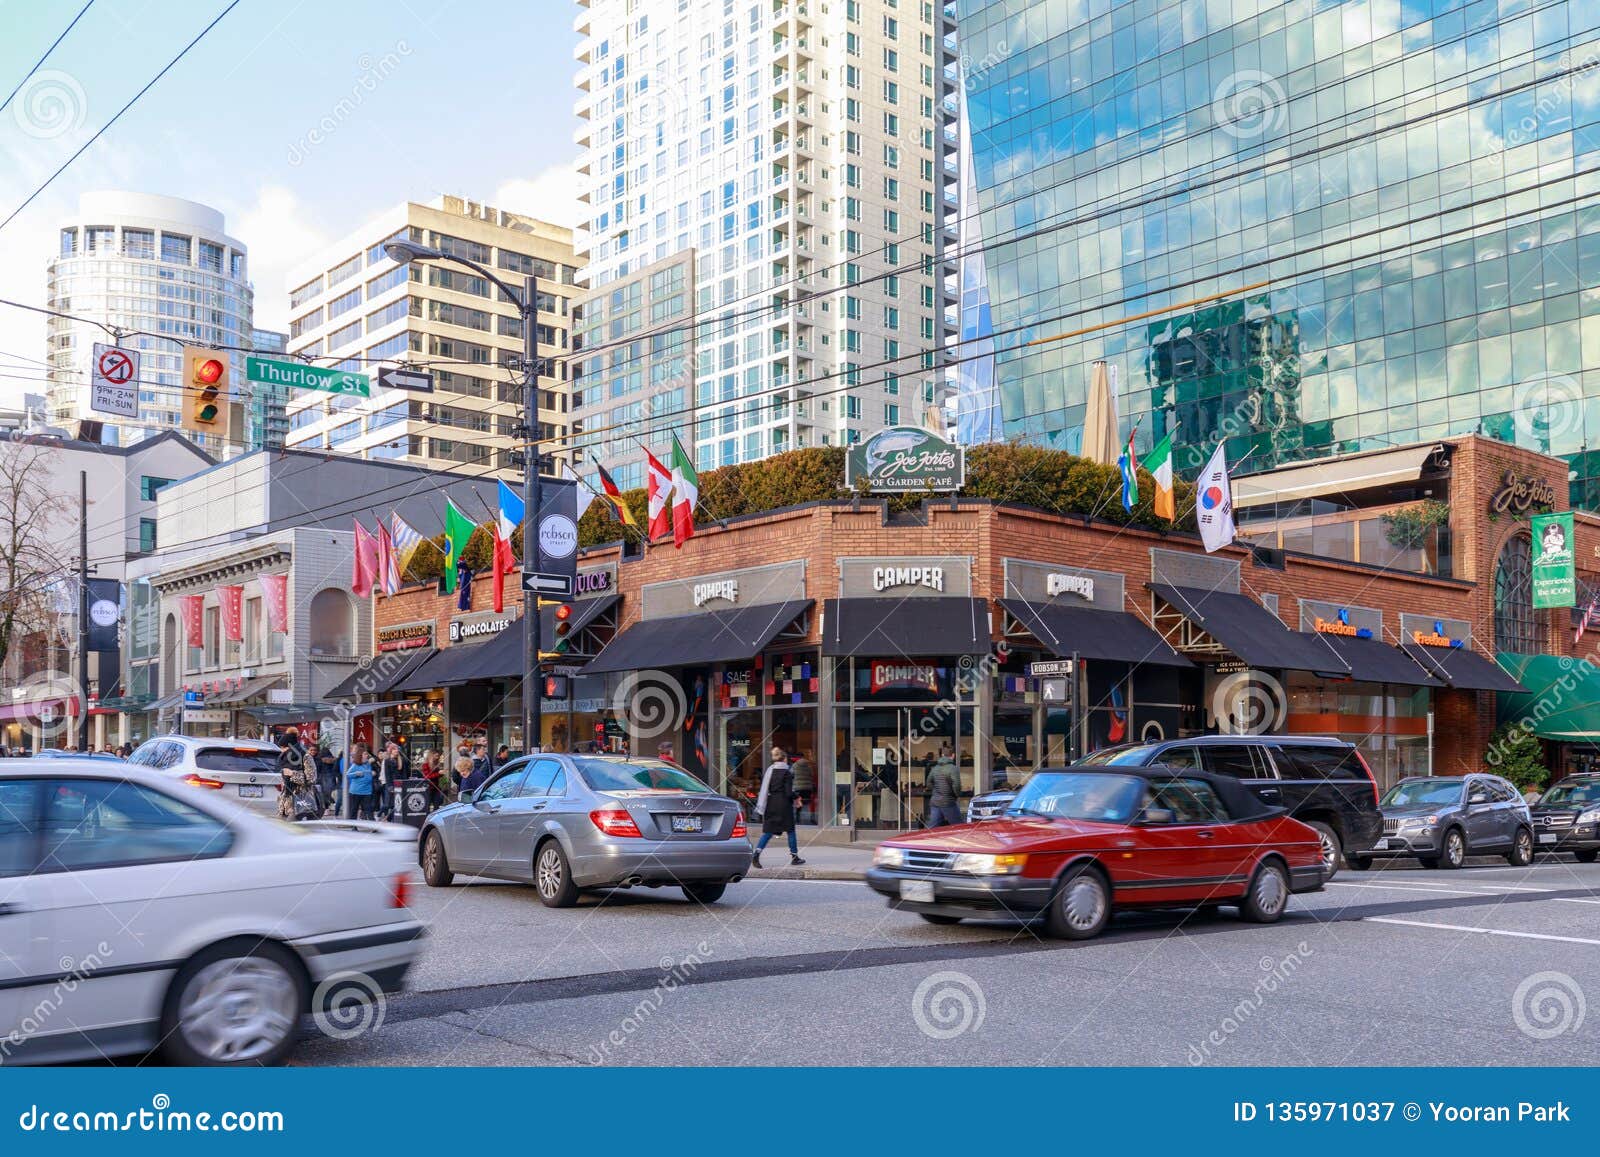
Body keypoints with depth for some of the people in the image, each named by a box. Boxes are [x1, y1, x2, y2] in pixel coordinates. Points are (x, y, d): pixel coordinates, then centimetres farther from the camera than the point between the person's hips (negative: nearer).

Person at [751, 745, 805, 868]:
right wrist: (796, 798, 6)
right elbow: (789, 792, -13)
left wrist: (761, 806, 13)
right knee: (790, 830, 10)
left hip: (770, 804, 5)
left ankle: (756, 854, -13)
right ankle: (794, 857, 17)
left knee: (768, 832, 5)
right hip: (783, 804, -5)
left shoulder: (769, 770, 7)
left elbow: (764, 789, 8)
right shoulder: (787, 773, -9)